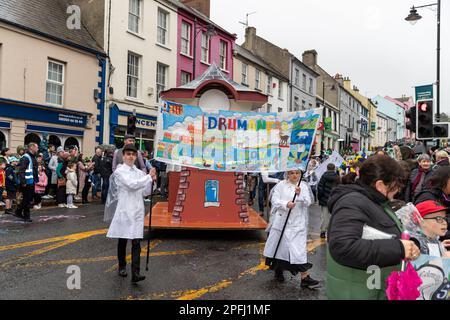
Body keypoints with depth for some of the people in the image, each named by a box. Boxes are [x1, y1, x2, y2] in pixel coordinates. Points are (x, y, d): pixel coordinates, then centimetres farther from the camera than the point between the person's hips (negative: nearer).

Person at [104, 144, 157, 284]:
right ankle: (122, 266, 32)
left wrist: (151, 181, -4)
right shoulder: (119, 171, -5)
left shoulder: (139, 172, 9)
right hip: (124, 210, -3)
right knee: (122, 240, 12)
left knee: (136, 242, -5)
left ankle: (135, 273, -9)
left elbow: (144, 192, 12)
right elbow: (131, 184, -20)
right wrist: (149, 176, -15)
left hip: (137, 210, 3)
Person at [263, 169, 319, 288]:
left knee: (300, 248, -6)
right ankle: (278, 270, 35)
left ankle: (304, 278, -2)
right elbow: (275, 200, -5)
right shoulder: (280, 185, 2)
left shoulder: (304, 186, 5)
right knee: (280, 246, 12)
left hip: (298, 223, 0)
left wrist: (300, 194, -25)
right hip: (282, 221, 0)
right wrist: (286, 204, -23)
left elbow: (308, 202, -6)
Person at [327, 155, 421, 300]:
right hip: (358, 293, -10)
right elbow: (342, 247, -37)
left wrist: (409, 246, -4)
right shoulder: (352, 203, -23)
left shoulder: (376, 203, 9)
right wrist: (398, 248, -32)